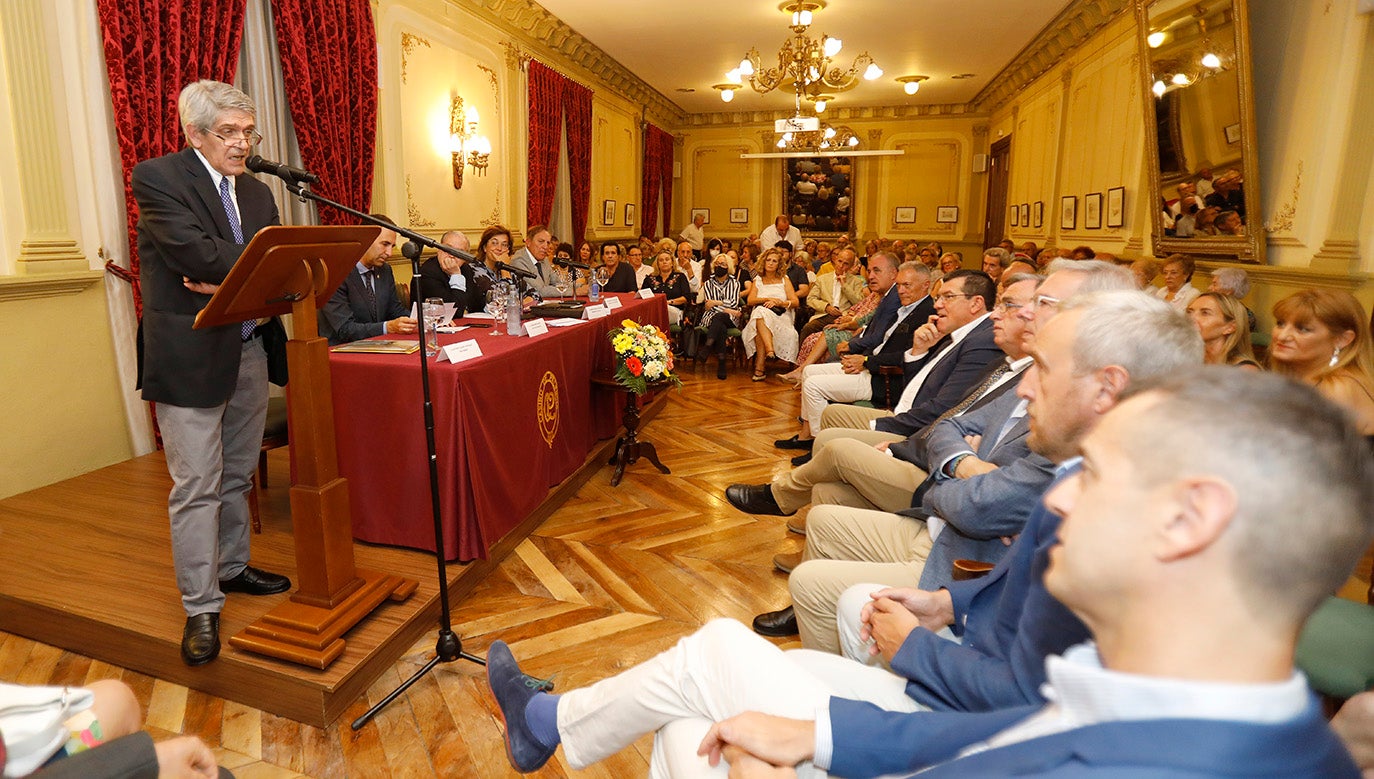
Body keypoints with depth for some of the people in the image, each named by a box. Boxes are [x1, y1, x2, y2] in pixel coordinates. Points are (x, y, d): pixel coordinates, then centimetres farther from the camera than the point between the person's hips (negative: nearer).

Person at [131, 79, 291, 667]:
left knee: (237, 475, 17)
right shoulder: (157, 178, -6)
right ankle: (202, 608, 10)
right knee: (196, 485, -1)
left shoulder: (257, 193, 14)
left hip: (249, 352, 6)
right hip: (190, 355, -6)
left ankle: (232, 568, 33)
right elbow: (199, 254, -20)